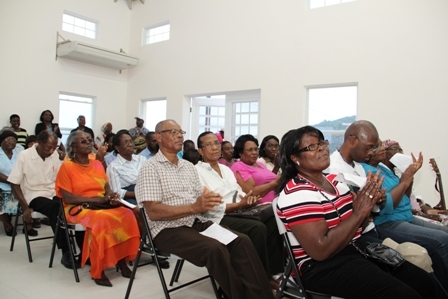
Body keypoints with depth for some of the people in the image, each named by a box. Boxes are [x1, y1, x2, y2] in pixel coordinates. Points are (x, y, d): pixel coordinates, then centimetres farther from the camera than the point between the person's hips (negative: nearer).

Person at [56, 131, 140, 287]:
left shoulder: (97, 164, 13)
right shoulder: (67, 166, -4)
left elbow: (107, 189, 14)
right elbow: (67, 198, -11)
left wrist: (112, 197, -10)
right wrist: (96, 199, -18)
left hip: (103, 205, 5)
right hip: (78, 209, -5)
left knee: (126, 215, -24)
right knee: (102, 219, -36)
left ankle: (121, 259, -11)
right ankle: (98, 270, -23)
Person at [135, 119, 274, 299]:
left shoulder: (188, 166, 16)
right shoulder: (150, 168, -6)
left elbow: (202, 199, 14)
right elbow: (153, 212, -16)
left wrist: (209, 200, -11)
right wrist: (194, 207, -23)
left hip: (197, 222, 7)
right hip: (169, 230, -6)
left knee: (241, 241, -16)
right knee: (215, 249, -30)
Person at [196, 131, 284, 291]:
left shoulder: (225, 168, 19)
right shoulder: (197, 171, -6)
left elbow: (239, 192, 16)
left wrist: (249, 198, -9)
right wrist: (240, 204, -19)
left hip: (237, 211, 8)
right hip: (218, 218, -7)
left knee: (273, 221, -14)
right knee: (258, 228, -27)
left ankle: (274, 271, -5)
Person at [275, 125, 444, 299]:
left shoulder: (334, 180, 9)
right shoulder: (296, 193, -18)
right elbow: (321, 250, -25)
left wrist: (369, 203, -4)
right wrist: (359, 212, -20)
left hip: (357, 250, 8)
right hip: (324, 267, -8)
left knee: (427, 283, 1)